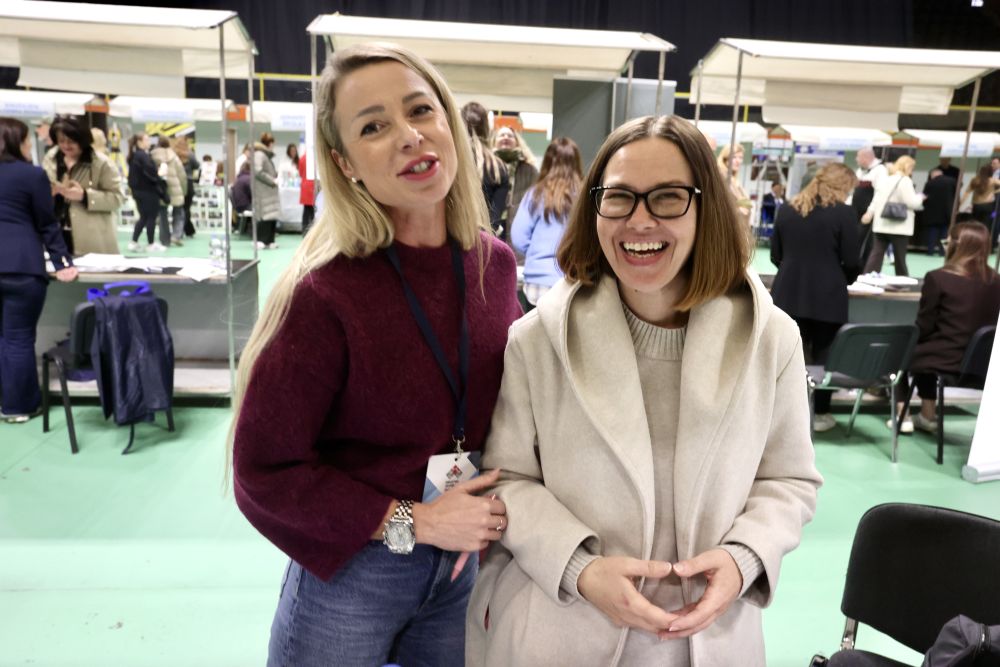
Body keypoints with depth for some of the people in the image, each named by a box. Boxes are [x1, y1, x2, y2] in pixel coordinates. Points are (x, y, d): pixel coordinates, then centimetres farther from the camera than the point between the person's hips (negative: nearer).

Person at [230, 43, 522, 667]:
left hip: (460, 566, 5)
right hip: (349, 571, -4)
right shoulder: (326, 294, -24)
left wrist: (492, 509, -7)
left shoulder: (495, 262, -8)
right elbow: (264, 468, -17)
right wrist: (410, 522, -18)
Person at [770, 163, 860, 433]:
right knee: (824, 354, 7)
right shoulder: (844, 212, -5)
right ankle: (820, 414, 15)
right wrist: (848, 278, 15)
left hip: (788, 292, 4)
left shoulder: (788, 209, 9)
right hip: (827, 295, -4)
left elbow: (776, 254, 11)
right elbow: (850, 261, -6)